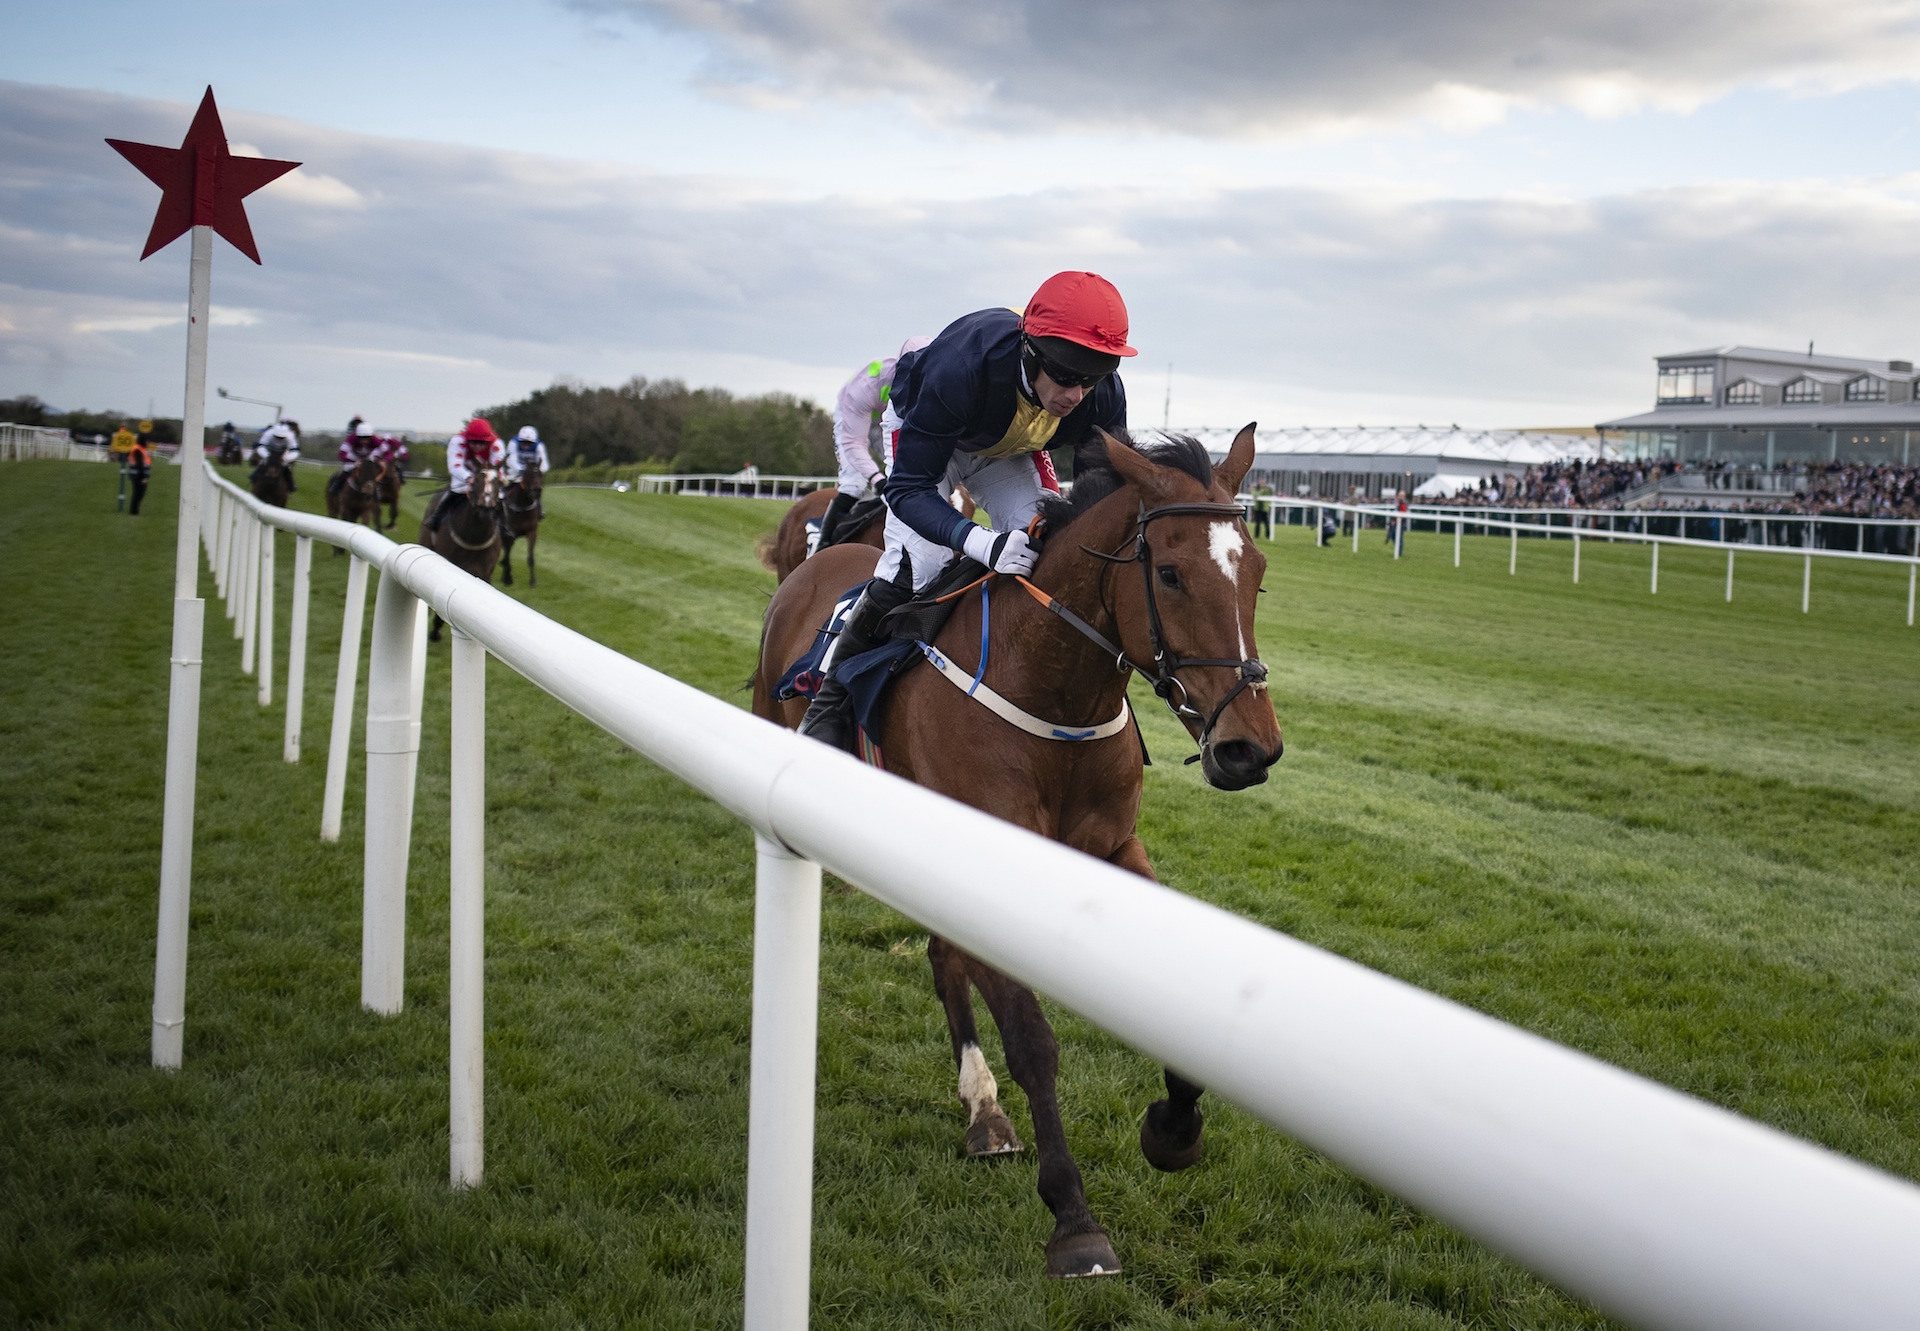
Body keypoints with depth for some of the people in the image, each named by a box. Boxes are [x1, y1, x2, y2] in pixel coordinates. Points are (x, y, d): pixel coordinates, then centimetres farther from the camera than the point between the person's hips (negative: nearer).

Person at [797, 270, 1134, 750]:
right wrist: (983, 543, -60)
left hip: (1010, 449, 4)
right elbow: (909, 489, -42)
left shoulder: (1105, 397, -32)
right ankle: (832, 700, -10)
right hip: (922, 426, -4)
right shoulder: (960, 368, -46)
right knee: (918, 561, -24)